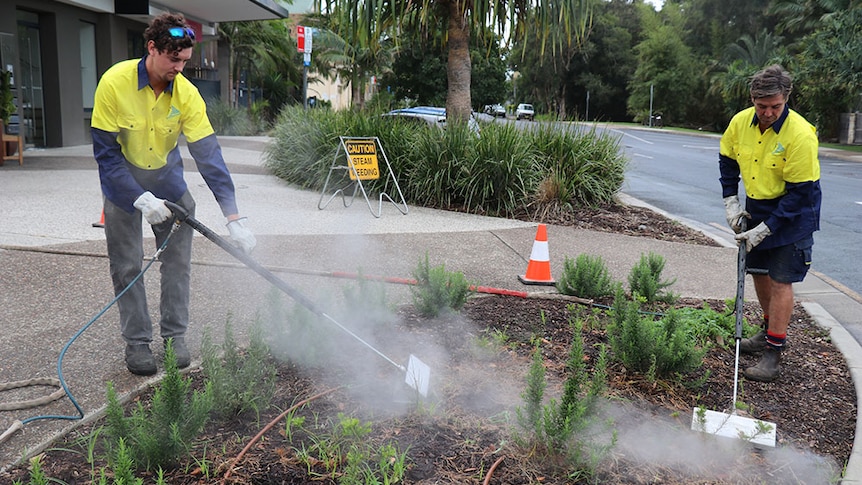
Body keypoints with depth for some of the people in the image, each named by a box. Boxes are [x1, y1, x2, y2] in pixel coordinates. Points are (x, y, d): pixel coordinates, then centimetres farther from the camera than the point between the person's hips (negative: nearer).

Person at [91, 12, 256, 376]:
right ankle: (136, 342, 16)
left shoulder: (186, 93, -19)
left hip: (168, 181, 2)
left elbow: (208, 154, -23)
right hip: (122, 183, -2)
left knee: (178, 261, 3)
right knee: (127, 267, 2)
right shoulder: (115, 83, -24)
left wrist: (233, 217, -29)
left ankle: (175, 336, 18)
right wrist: (141, 199, -29)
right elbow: (105, 152, -20)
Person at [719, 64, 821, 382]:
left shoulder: (800, 135, -26)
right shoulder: (740, 122, -10)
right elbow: (727, 159, 8)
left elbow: (800, 192, -23)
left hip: (794, 213, -6)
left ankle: (774, 352, 1)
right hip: (756, 208, 6)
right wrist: (731, 202, 0)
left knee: (780, 280, -6)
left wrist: (765, 229, -23)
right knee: (758, 271, 16)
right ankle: (769, 331, 36)